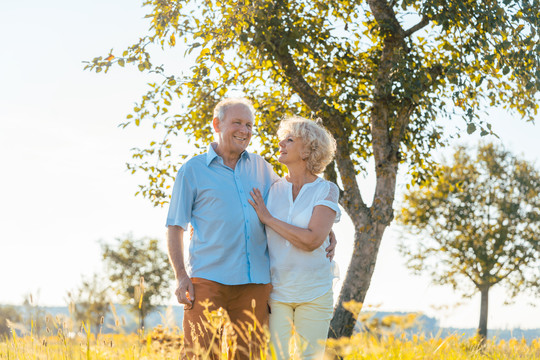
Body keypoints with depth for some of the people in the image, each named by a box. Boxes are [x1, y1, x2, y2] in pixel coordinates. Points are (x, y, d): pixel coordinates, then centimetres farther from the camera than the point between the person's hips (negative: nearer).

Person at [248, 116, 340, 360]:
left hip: (314, 292, -2)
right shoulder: (272, 190, 5)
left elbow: (312, 240, -18)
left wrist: (268, 218, -12)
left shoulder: (327, 191, -4)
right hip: (275, 291, 2)